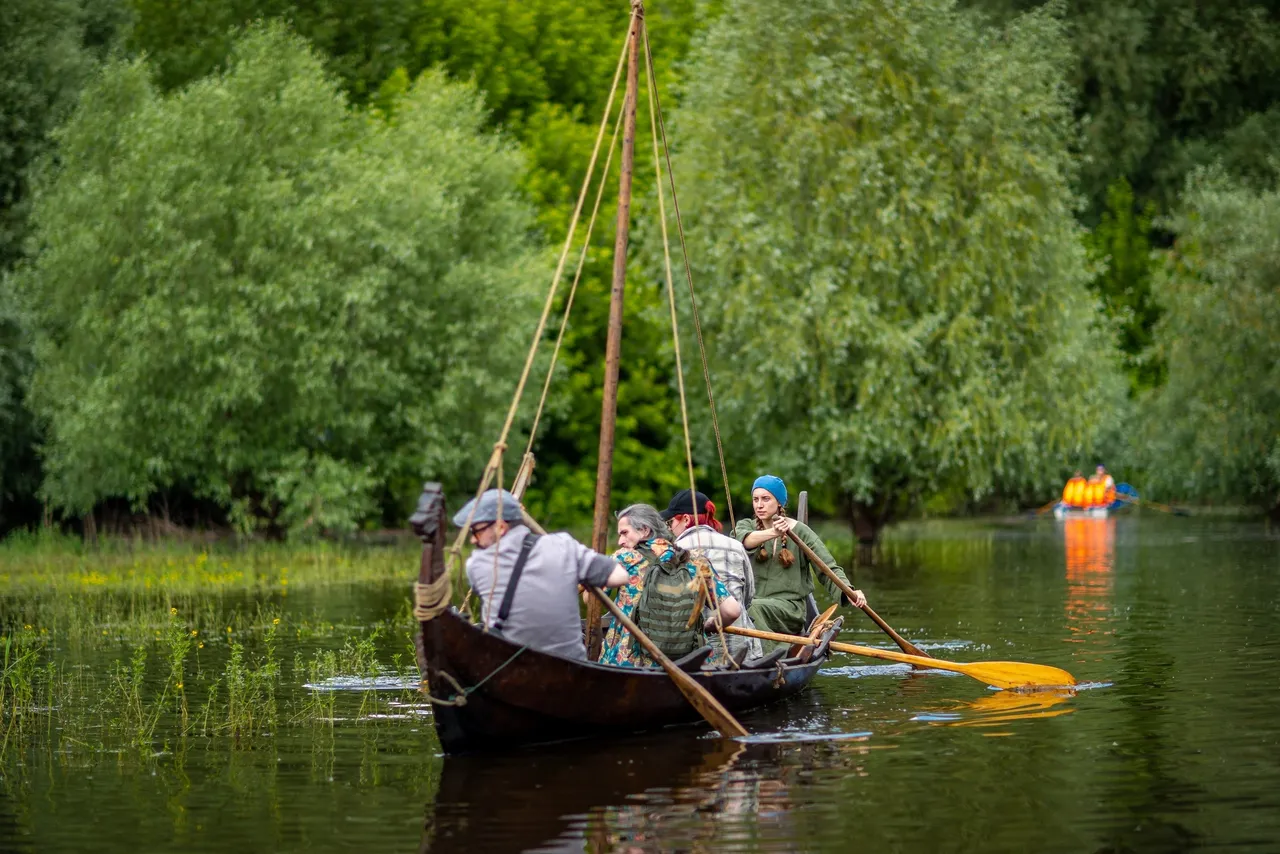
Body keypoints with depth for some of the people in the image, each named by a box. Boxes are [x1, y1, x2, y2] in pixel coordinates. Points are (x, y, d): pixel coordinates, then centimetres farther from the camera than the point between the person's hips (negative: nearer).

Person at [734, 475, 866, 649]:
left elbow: (828, 569, 0)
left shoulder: (800, 531, 6)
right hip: (751, 601, 2)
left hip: (790, 608, -2)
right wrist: (773, 533, -36)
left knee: (754, 607, -33)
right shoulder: (746, 525, 11)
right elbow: (744, 540, -15)